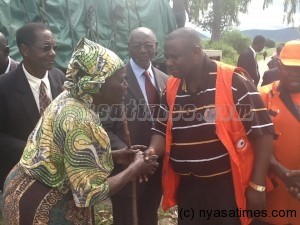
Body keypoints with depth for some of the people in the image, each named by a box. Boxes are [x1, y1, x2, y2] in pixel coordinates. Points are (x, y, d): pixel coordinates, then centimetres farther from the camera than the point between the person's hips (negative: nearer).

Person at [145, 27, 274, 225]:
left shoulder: (233, 81, -15)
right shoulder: (171, 89, 3)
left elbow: (262, 132, -13)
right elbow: (163, 131, 12)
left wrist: (258, 185, -13)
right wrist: (153, 151, -9)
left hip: (227, 186, -5)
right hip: (187, 187, 5)